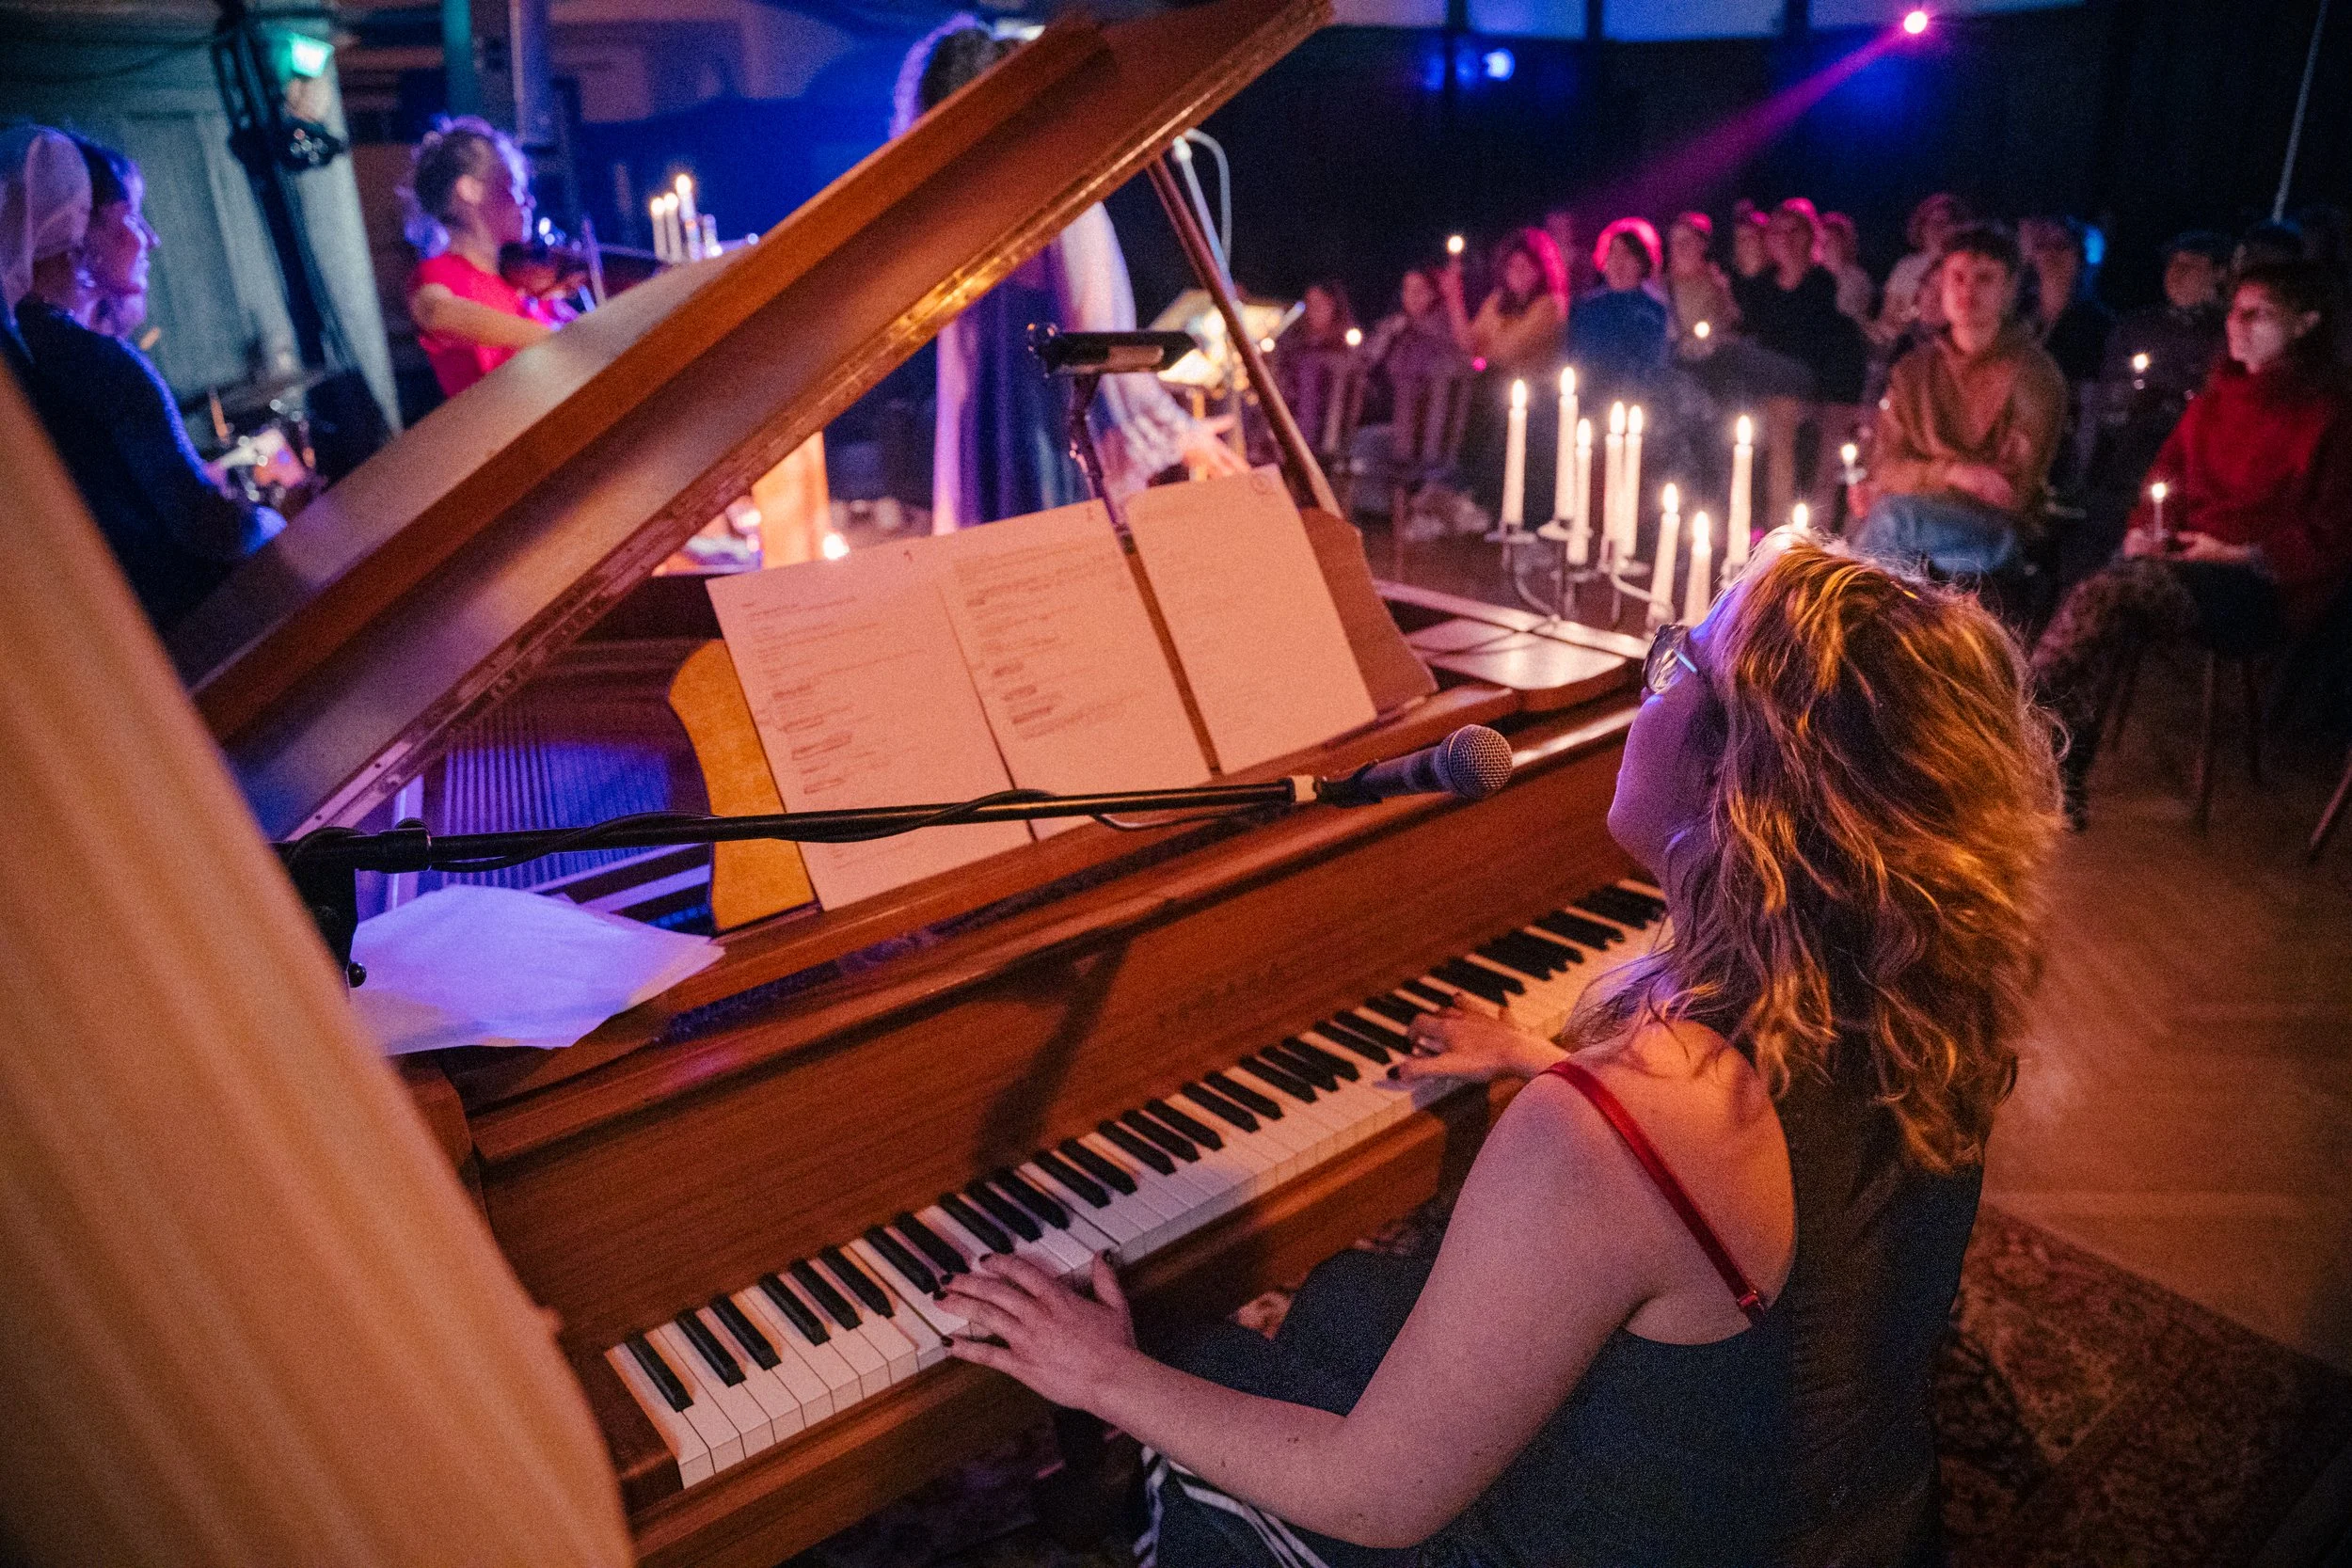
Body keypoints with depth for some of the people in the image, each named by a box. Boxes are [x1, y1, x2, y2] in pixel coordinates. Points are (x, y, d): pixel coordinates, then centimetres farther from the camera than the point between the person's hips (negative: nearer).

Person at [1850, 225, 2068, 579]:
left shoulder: (2034, 374, 1)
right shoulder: (1913, 370, 14)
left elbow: (2015, 491, -6)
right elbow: (1886, 468, 3)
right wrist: (1953, 472, -19)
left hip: (2001, 534, -3)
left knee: (1891, 515, -32)